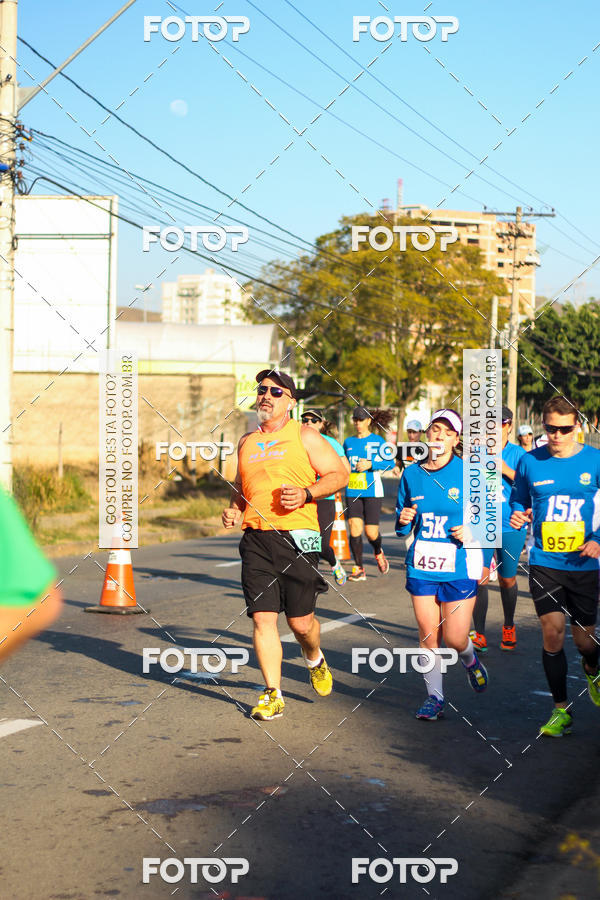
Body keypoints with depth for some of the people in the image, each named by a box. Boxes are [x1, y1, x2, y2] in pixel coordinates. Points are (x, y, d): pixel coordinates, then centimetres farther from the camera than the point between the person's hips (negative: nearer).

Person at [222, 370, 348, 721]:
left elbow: (340, 474, 0)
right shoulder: (247, 442, 16)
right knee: (263, 617, -5)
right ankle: (273, 695, 3)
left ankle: (315, 659, 34)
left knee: (301, 621, 0)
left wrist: (307, 493, -15)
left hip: (297, 537, -4)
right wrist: (234, 509, 9)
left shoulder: (304, 436, 2)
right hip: (256, 540, 4)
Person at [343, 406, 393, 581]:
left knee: (371, 533, -4)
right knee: (354, 527, -12)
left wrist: (370, 464, -18)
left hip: (372, 491, -3)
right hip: (352, 491, 3)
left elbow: (390, 463, -7)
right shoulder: (348, 442, 13)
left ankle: (378, 552, 32)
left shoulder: (377, 441, 1)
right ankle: (359, 569, -4)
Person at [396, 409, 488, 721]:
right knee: (428, 636, 1)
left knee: (454, 639, -3)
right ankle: (434, 697, 16)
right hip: (422, 566, 3)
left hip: (459, 565, -3)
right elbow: (402, 527, 16)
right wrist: (403, 520, -7)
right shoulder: (411, 474, 6)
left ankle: (470, 660, 32)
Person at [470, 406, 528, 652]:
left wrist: (507, 471, -20)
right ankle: (479, 634, -3)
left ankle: (509, 627, 35)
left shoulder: (518, 454, -1)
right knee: (480, 577, -11)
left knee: (507, 579, 11)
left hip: (512, 526, 0)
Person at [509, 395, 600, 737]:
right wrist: (517, 516, -6)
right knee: (553, 632, -7)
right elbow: (518, 500, 16)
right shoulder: (530, 462, 0)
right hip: (544, 564, 1)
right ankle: (561, 710, 7)